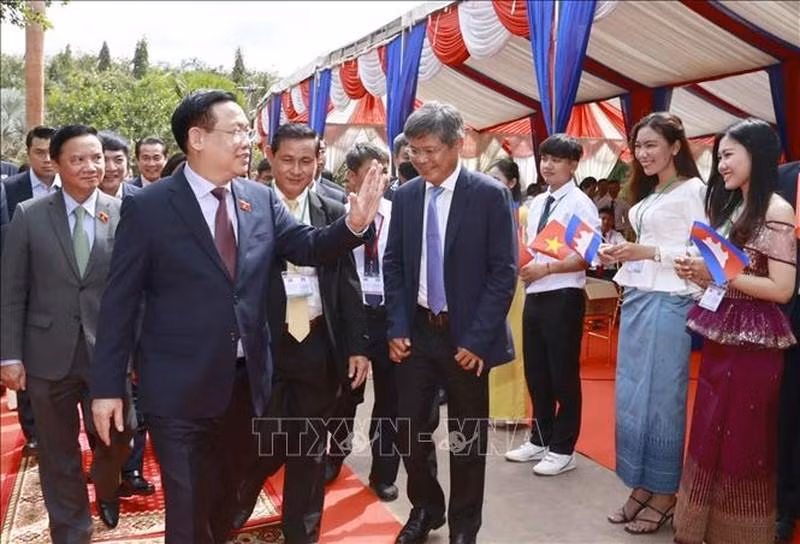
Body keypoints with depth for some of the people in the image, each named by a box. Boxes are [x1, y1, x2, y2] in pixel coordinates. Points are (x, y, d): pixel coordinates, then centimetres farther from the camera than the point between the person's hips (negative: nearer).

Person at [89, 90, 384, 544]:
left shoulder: (262, 198, 2)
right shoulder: (148, 207, -10)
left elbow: (308, 248, -3)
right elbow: (120, 302, -8)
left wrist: (355, 224, -23)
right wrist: (107, 387, -8)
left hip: (247, 379, 5)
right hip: (180, 386, -4)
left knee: (227, 495, 24)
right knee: (188, 507, 9)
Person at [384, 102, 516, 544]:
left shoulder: (490, 195, -9)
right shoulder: (405, 196, 3)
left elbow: (504, 272, -9)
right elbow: (393, 264, 8)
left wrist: (477, 338, -13)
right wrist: (397, 327, -1)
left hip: (465, 335, -3)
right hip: (415, 331, 4)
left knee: (467, 438, 11)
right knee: (409, 429, 11)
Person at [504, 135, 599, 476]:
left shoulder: (580, 204, -10)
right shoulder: (537, 203, 13)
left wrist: (547, 268, -22)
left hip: (563, 297, -8)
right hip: (534, 295, 8)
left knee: (563, 375, 4)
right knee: (536, 372, 16)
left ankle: (562, 450, 18)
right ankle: (540, 440, 32)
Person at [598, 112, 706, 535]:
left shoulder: (692, 190, -8)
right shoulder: (647, 194, 17)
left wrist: (647, 252, -20)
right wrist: (620, 256, 1)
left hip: (668, 302, -8)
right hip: (636, 299, 8)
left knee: (660, 396, 1)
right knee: (631, 395, 11)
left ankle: (664, 493, 16)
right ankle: (641, 486, 23)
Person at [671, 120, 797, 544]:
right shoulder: (729, 208, 14)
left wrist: (719, 274, -18)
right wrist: (699, 273, -2)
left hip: (753, 340, -8)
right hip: (719, 336, 8)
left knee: (742, 442, 5)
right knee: (709, 437, 15)